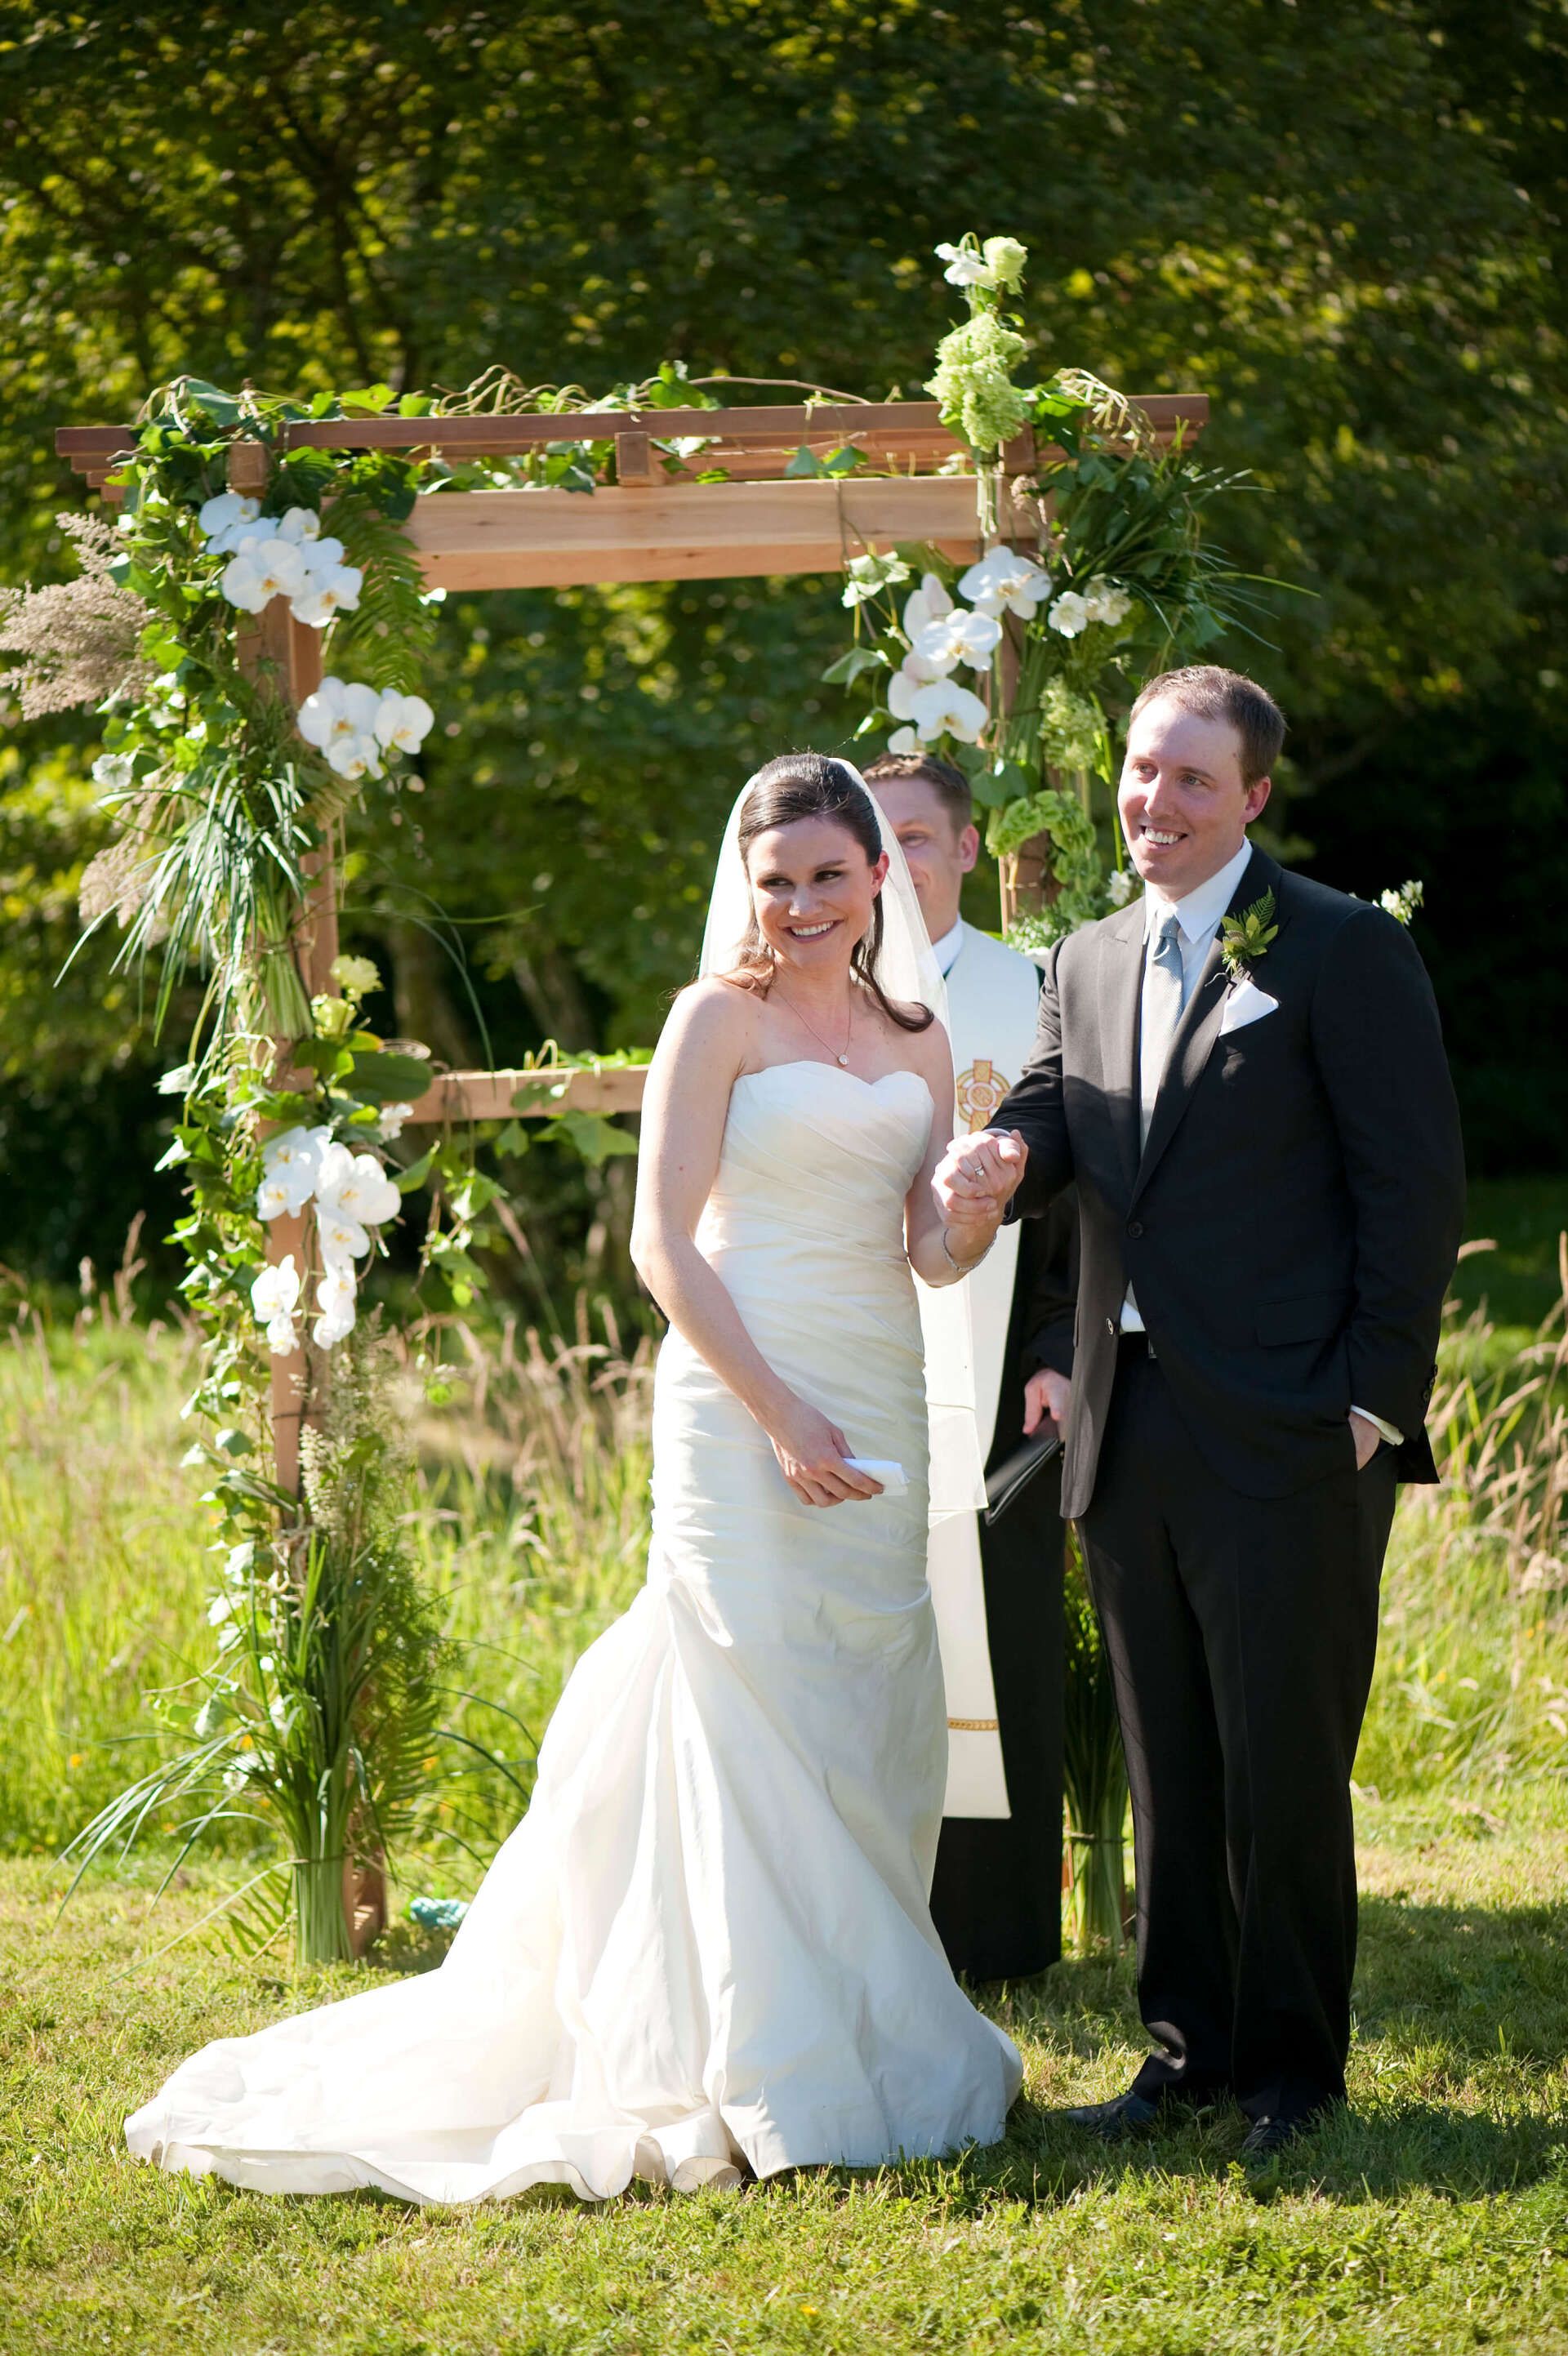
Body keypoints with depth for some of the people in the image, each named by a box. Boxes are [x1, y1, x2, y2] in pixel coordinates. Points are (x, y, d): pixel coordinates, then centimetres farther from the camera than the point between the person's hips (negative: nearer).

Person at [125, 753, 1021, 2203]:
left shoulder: (916, 1037, 14)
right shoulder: (721, 1018, -3)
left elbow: (930, 1253, 15)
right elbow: (663, 1243, -9)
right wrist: (781, 1414, -16)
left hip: (884, 1411, 6)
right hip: (744, 1400, -6)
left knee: (876, 1728, 7)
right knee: (758, 1717, -7)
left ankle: (874, 2042, 16)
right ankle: (776, 2074, -4)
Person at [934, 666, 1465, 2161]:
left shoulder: (1345, 954, -3)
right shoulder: (1086, 967, 17)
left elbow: (1415, 1187, -7)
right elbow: (1046, 1129, 7)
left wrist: (1372, 1400, -12)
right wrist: (989, 1169, -18)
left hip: (1287, 1441, -6)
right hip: (1128, 1439, 6)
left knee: (1283, 1770, -1)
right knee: (1167, 1771, 11)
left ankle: (1292, 2072, 10)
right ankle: (1189, 2047, 21)